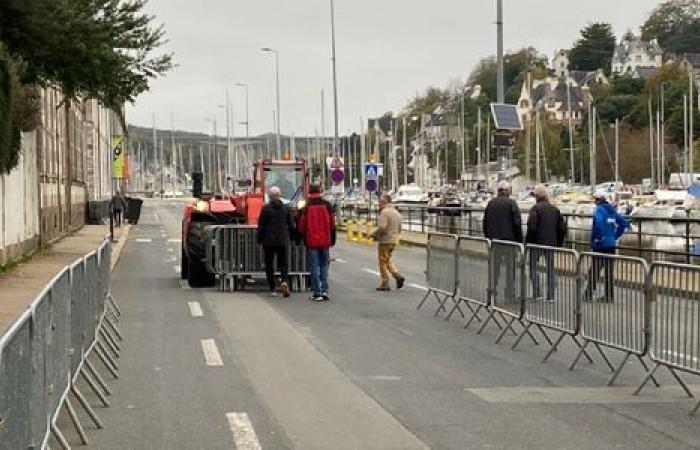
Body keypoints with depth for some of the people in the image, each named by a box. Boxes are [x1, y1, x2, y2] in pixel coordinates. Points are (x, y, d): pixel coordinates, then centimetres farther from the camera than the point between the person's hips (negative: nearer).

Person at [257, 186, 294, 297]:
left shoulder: (266, 208, -8)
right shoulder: (285, 208, 1)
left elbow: (261, 226, -5)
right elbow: (291, 225, 5)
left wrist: (259, 239, 5)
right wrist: (288, 235, 19)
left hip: (268, 241, -2)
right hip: (282, 241, 2)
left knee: (269, 264, 7)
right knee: (283, 262, 10)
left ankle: (273, 289, 6)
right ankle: (284, 281, -18)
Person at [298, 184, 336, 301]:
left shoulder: (306, 208, -7)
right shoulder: (327, 206, 1)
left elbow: (302, 227, -3)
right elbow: (332, 224, 4)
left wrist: (303, 239, 14)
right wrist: (332, 240, 13)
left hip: (311, 242, -3)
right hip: (325, 241, 3)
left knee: (314, 266, 2)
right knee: (324, 265, 12)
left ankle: (317, 292, -2)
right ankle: (325, 291, 7)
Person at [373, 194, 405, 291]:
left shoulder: (385, 212, -16)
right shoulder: (396, 212, 12)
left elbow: (382, 227, -25)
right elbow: (399, 229, 18)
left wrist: (375, 234, -9)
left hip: (385, 241, -8)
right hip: (394, 240, 8)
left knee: (383, 263, 1)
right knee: (388, 261, 21)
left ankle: (384, 285, 4)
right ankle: (398, 276, 3)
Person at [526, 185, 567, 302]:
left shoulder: (536, 208, -10)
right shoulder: (555, 209, 9)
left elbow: (532, 227, -17)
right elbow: (562, 228, 10)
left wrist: (527, 242, -6)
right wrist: (559, 243, 16)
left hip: (537, 243, -5)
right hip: (551, 243, 5)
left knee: (533, 268, 6)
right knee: (550, 269, 9)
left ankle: (537, 293, -1)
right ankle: (551, 296, 8)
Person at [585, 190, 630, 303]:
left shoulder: (599, 210, -11)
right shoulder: (612, 210, 10)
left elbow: (598, 223, -30)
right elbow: (624, 223, 12)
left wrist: (595, 238, -19)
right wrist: (615, 236, 14)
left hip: (600, 245, -6)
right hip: (611, 244, 6)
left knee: (595, 270, 1)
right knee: (609, 271, 10)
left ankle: (589, 294, 5)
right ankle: (609, 295, 13)